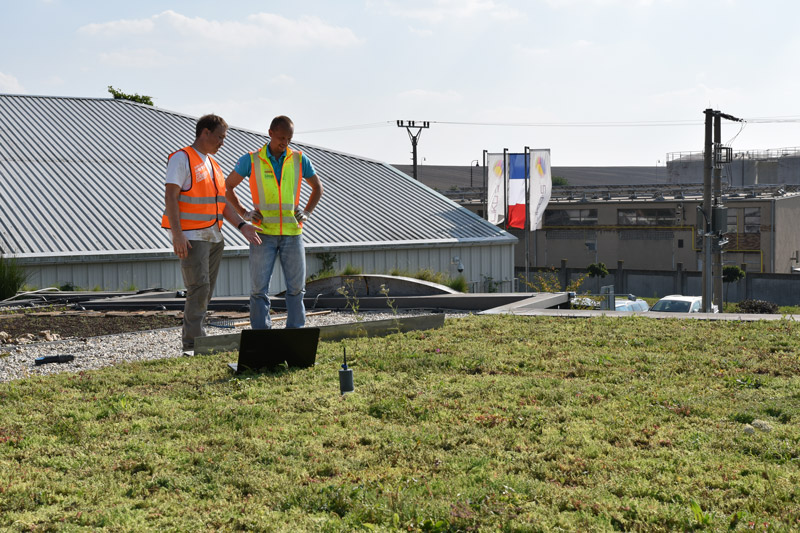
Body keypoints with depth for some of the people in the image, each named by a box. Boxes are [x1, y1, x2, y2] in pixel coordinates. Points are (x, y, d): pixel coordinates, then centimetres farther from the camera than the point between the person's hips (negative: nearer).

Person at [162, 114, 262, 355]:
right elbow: (170, 196, -13)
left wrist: (242, 226, 2)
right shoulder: (182, 158, -6)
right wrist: (177, 234, -21)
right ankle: (194, 343, -11)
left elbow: (222, 202, 16)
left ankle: (191, 340, 14)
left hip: (213, 236, 8)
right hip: (191, 237, -8)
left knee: (206, 290, 8)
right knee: (199, 288, -14)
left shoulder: (213, 165, 18)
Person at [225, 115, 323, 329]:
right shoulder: (251, 160, 0)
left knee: (296, 286, 4)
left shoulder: (299, 159, 4)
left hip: (292, 232, 2)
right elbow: (227, 186, 10)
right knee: (259, 286, -3)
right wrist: (244, 213, 0)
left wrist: (306, 212, 5)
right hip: (263, 232, -2)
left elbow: (317, 187, 19)